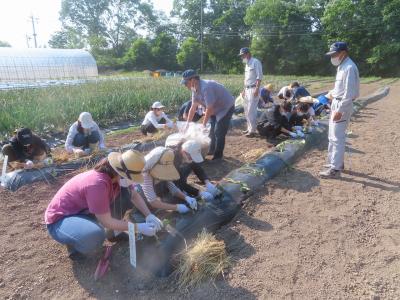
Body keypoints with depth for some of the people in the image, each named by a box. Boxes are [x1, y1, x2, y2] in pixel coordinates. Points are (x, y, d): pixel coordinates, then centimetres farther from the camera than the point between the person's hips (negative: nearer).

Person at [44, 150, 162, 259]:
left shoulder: (118, 176, -11)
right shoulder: (97, 184, -36)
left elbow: (134, 195, 3)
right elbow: (107, 222, -29)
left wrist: (149, 215, -11)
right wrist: (139, 227, -25)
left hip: (84, 211, 8)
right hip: (60, 220, -8)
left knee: (125, 194, -7)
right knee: (96, 235, -39)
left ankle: (115, 232, 12)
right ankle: (75, 246, -4)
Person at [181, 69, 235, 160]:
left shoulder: (206, 87, -34)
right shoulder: (195, 89, -6)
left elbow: (209, 108, -30)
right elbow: (193, 108, 1)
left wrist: (203, 124, -21)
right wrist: (187, 124, 1)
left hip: (226, 108, -9)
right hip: (216, 109, 9)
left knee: (219, 132, -8)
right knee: (212, 130, 15)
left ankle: (218, 155, 5)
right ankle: (211, 150, 31)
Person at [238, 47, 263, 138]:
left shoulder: (255, 62, -8)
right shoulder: (247, 64, 18)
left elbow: (259, 77, -15)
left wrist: (256, 89, -22)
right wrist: (244, 90, 20)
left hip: (253, 89, -9)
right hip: (247, 89, 9)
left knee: (251, 110, -10)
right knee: (246, 110, 11)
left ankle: (252, 131, -5)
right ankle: (249, 128, 20)